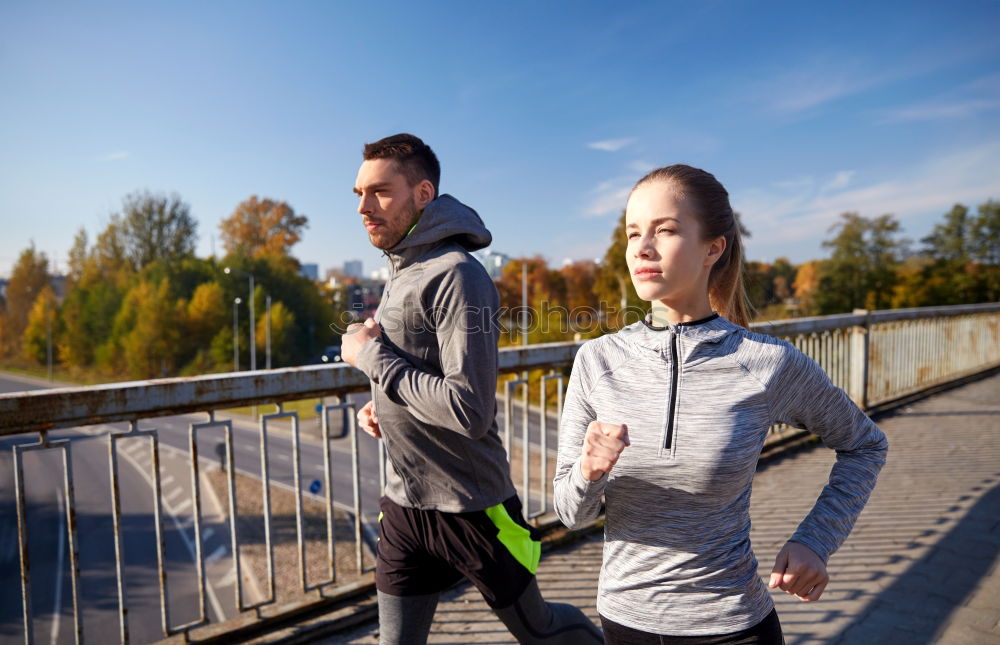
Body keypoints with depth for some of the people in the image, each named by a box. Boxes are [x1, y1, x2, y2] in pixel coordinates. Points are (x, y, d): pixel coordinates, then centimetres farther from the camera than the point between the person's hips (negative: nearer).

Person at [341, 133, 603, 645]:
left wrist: (372, 355, -21)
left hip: (470, 509, -7)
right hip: (402, 507, 7)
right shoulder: (400, 275, 8)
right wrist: (381, 406, 2)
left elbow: (470, 411, -27)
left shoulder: (456, 276, -21)